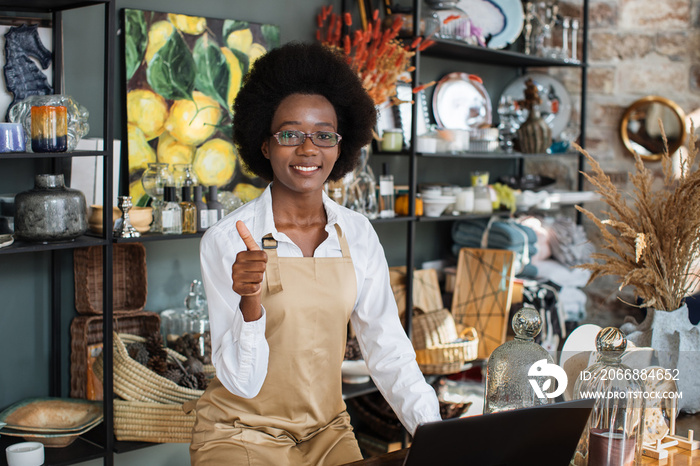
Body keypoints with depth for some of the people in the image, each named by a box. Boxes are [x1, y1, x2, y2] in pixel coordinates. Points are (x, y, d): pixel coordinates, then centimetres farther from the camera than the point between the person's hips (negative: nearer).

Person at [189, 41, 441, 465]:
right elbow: (242, 382, -14)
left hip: (328, 430, 4)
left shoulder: (358, 235, -1)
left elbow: (389, 352, 1)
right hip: (242, 432, -3)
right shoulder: (226, 241, -13)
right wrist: (251, 304, -31)